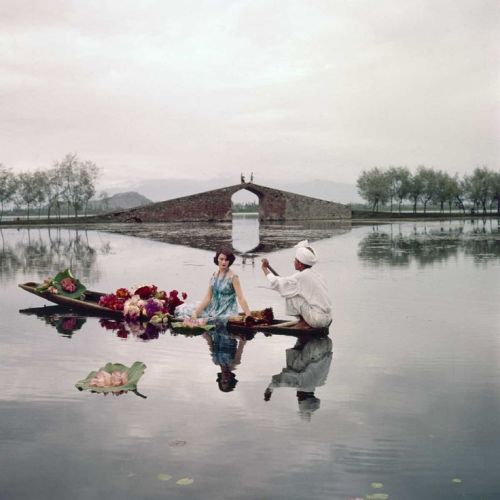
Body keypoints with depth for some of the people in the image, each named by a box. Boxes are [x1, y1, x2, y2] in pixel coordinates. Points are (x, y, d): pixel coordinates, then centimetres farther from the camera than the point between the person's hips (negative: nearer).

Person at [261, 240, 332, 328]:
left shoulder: (301, 277, -14)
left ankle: (303, 321, 4)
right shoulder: (314, 274, 10)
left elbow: (276, 283, -7)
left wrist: (265, 268, 7)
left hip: (318, 320, -8)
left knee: (290, 296, -4)